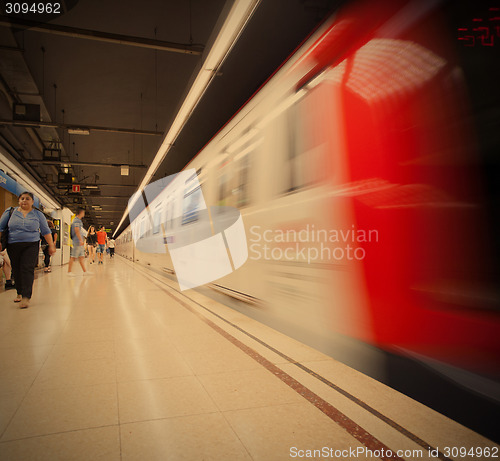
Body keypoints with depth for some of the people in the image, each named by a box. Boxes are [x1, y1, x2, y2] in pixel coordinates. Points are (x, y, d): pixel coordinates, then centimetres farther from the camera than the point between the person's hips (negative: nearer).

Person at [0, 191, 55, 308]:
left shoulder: (38, 214, 7)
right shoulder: (10, 212, 9)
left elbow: (46, 231, 9)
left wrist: (51, 245, 5)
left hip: (31, 246, -2)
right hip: (13, 246, 2)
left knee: (27, 269, -13)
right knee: (16, 270, 8)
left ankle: (26, 297, -17)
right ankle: (19, 293, 26)